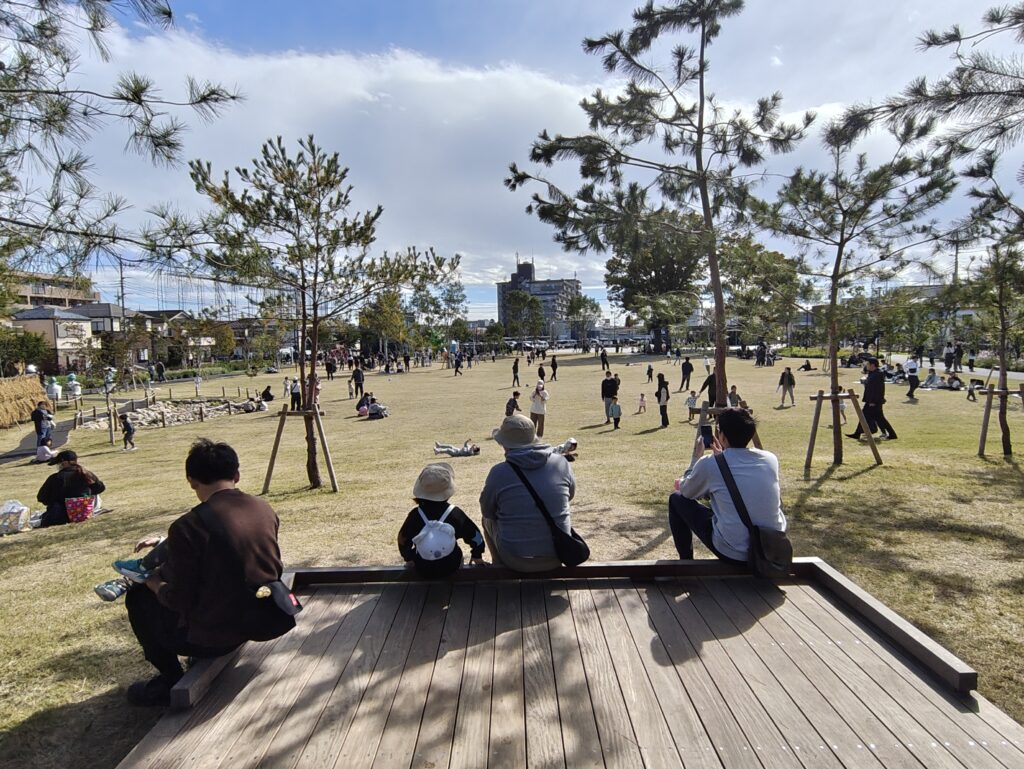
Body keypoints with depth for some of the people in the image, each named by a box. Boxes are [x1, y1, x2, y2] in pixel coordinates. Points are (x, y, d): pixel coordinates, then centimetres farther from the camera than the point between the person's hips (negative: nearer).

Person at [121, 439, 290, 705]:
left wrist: (154, 584, 9)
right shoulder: (265, 509, -3)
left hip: (214, 638, -6)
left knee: (139, 597, 15)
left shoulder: (187, 527, -21)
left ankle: (171, 681, 18)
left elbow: (178, 600, -14)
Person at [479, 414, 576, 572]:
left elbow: (487, 511, 0)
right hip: (558, 557, 2)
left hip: (516, 560, -2)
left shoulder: (499, 472, -16)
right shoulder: (561, 463, -8)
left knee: (487, 520, 26)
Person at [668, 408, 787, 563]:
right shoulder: (771, 459, 0)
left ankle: (686, 562, 25)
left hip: (734, 553, -5)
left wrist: (697, 455, 17)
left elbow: (685, 492, 9)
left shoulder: (709, 463, -12)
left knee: (676, 499, 14)